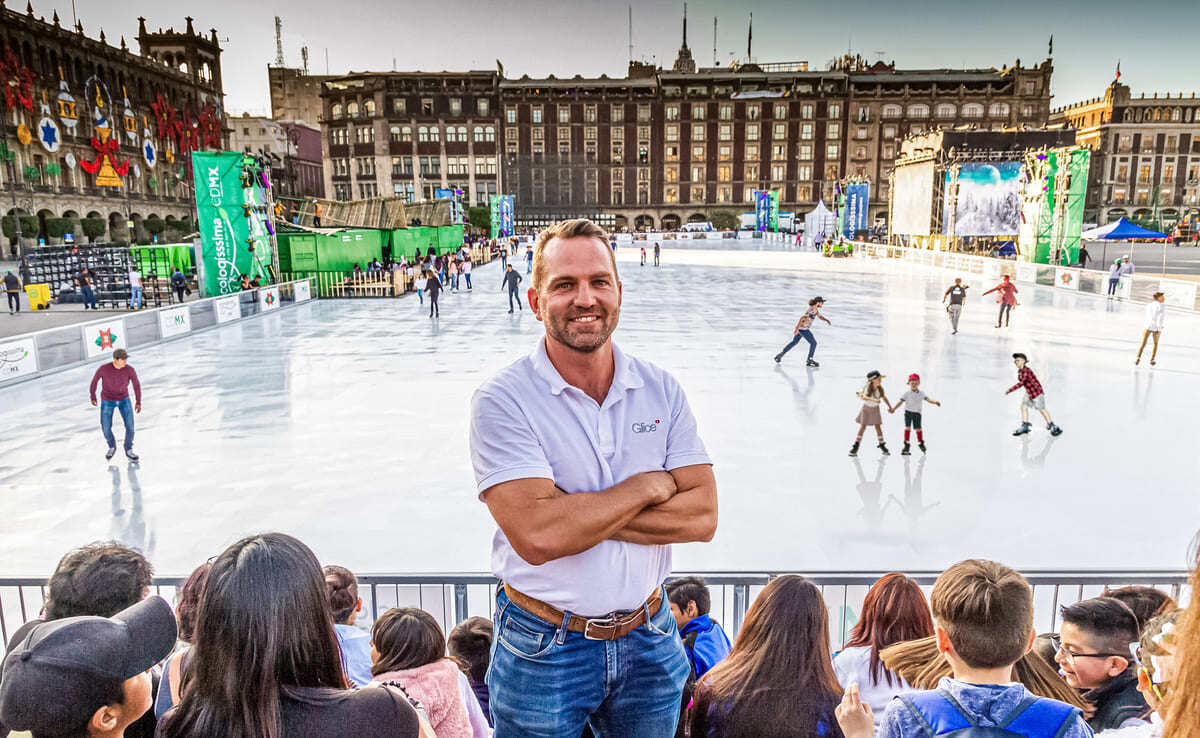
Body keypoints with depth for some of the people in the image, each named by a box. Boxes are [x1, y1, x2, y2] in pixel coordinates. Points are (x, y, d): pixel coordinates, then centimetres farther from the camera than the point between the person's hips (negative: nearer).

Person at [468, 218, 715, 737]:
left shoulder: (662, 391, -2)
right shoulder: (502, 400, -16)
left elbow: (702, 517, -10)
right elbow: (537, 536, -26)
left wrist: (576, 513, -20)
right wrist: (649, 485, -16)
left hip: (649, 646, 4)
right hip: (543, 653, -3)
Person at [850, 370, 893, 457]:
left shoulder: (880, 389, -11)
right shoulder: (867, 388, -22)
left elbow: (884, 398, 6)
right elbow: (863, 397, -39)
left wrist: (890, 407, 1)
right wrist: (873, 400, -52)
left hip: (875, 409, 3)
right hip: (866, 408, -3)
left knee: (878, 426, 1)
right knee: (863, 426, -4)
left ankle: (882, 445, 12)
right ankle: (856, 446, 3)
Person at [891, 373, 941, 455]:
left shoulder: (921, 393, 1)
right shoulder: (907, 394, -3)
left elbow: (928, 399, -11)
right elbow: (901, 401, -5)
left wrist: (935, 402, -31)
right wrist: (893, 408, -15)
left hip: (917, 413, 1)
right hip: (908, 412, -1)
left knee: (918, 428, 5)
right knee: (907, 427, -9)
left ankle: (921, 443, 28)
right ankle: (906, 444, 1)